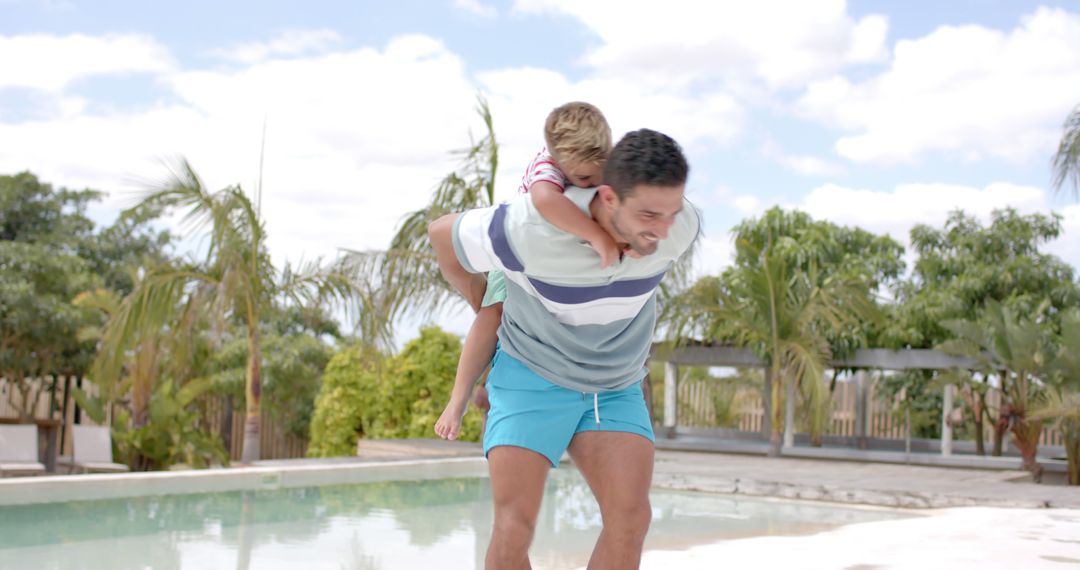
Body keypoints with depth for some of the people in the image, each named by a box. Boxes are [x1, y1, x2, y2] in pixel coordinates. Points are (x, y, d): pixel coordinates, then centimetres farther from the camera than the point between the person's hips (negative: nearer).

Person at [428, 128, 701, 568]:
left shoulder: (681, 225, -22)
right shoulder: (532, 230, -33)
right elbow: (442, 233, -12)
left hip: (613, 390, 3)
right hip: (532, 381, -3)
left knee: (630, 518, -17)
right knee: (514, 526, -18)